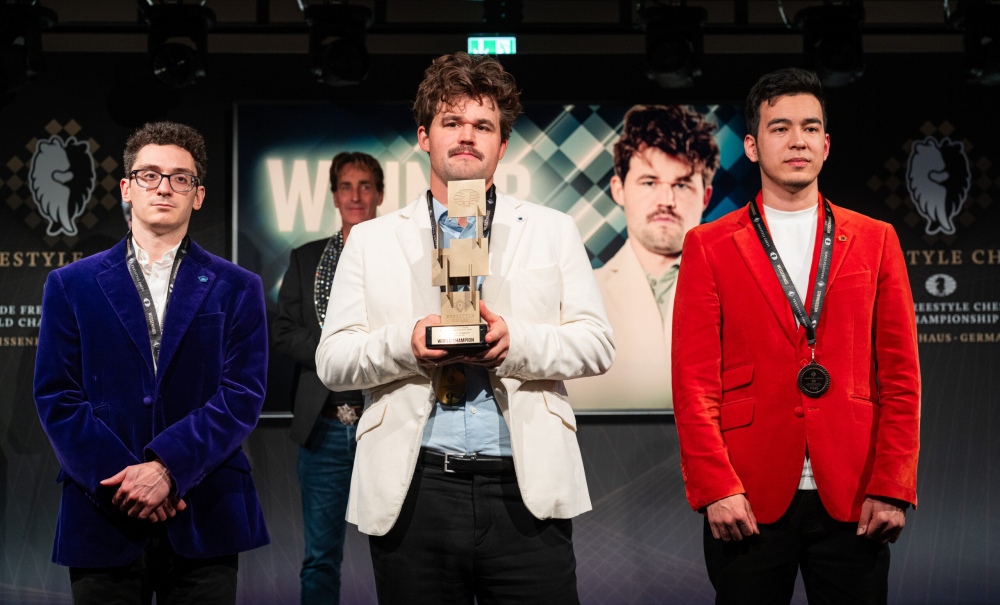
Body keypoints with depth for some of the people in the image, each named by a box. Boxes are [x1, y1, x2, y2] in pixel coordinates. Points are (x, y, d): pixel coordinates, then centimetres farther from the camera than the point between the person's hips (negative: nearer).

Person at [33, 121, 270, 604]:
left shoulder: (237, 289, 7)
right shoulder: (70, 286, 8)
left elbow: (243, 396, -2)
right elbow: (56, 397, 0)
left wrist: (168, 467, -15)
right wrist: (124, 479, -12)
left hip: (204, 522, 0)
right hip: (103, 521, 0)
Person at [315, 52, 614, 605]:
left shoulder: (553, 232, 13)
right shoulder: (371, 240, 13)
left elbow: (597, 343, 5)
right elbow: (331, 360, 6)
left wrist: (517, 343, -13)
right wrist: (404, 344, -13)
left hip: (525, 490, 0)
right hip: (414, 493, 0)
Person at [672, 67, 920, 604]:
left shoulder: (874, 240, 9)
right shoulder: (709, 246, 5)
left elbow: (900, 376, 6)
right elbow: (695, 382, -1)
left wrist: (892, 488, -3)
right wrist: (717, 489, -10)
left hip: (854, 500, 2)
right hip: (749, 501, -1)